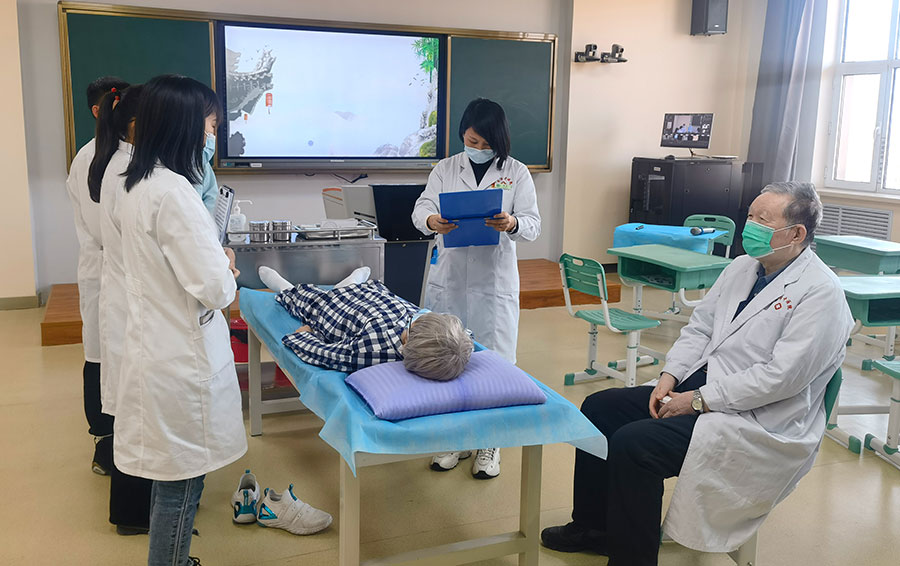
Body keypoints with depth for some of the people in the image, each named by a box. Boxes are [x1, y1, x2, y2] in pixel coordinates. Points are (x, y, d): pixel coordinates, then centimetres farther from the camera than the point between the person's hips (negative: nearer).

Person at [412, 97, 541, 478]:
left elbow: (533, 224, -3)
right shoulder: (445, 169, 9)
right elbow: (422, 207, -2)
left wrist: (513, 224, -26)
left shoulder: (517, 173, 3)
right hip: (449, 277, 2)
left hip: (494, 279, -2)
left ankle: (489, 443, 17)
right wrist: (431, 221, -26)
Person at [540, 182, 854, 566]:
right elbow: (699, 327, 14)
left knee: (632, 443, -25)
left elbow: (782, 376, -22)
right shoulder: (742, 267, 11)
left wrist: (699, 400, -19)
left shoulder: (820, 293, -15)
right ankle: (592, 527, 18)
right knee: (598, 408, 3)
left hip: (758, 421, -9)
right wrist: (669, 377, -3)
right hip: (700, 385, 9)